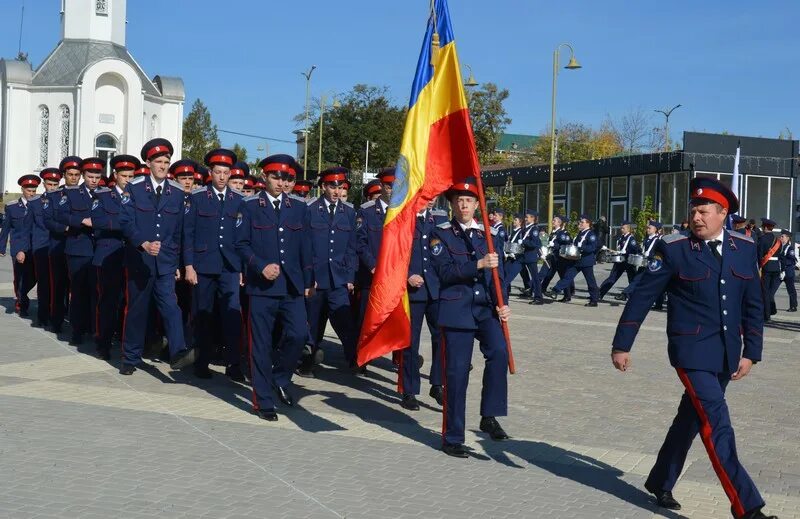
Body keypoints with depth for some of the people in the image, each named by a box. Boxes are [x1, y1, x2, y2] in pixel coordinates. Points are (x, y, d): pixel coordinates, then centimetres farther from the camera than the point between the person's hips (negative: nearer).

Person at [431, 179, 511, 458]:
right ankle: (452, 437, 12)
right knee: (456, 372, -1)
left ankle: (489, 416, -8)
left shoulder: (490, 237, 12)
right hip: (456, 310, -3)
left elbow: (498, 276, 10)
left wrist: (503, 305, -7)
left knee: (499, 351, -23)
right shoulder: (441, 235, 2)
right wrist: (478, 265, -23)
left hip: (486, 309, 3)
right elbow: (445, 273, -11)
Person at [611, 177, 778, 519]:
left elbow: (752, 305, 10)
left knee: (691, 419, 17)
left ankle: (660, 482, 35)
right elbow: (641, 298, -5)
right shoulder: (674, 249, -9)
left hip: (726, 355, 5)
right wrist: (621, 345, -3)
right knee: (717, 426, -10)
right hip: (693, 351, -5)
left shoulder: (745, 249, 4)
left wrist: (750, 352, 4)